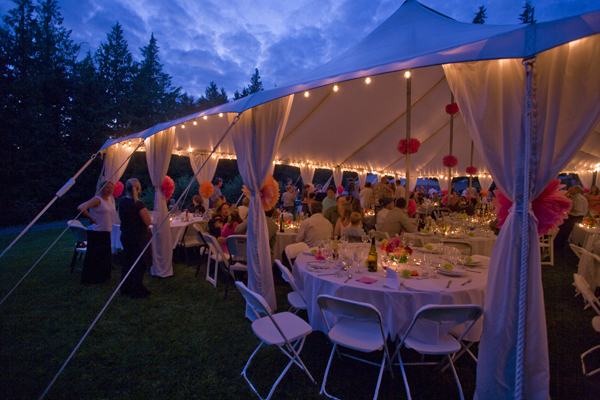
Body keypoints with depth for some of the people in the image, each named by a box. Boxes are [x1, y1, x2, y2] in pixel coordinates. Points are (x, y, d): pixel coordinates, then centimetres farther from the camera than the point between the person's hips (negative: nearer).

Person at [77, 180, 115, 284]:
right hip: (96, 232, -8)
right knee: (94, 256, -1)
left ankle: (103, 277, 25)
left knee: (105, 255, 13)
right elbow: (81, 208, -24)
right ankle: (91, 278, 11)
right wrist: (92, 218, -16)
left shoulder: (111, 199, 11)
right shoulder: (97, 199, -13)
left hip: (106, 232, 8)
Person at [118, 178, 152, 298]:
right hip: (139, 237, -7)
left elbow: (122, 217, 15)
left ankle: (125, 288, 31)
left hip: (125, 236, 7)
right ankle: (136, 291, 11)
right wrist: (146, 212, -2)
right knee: (139, 265, 3)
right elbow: (147, 222, -17)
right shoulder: (138, 204, -20)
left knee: (128, 262, 19)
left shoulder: (122, 202, 1)